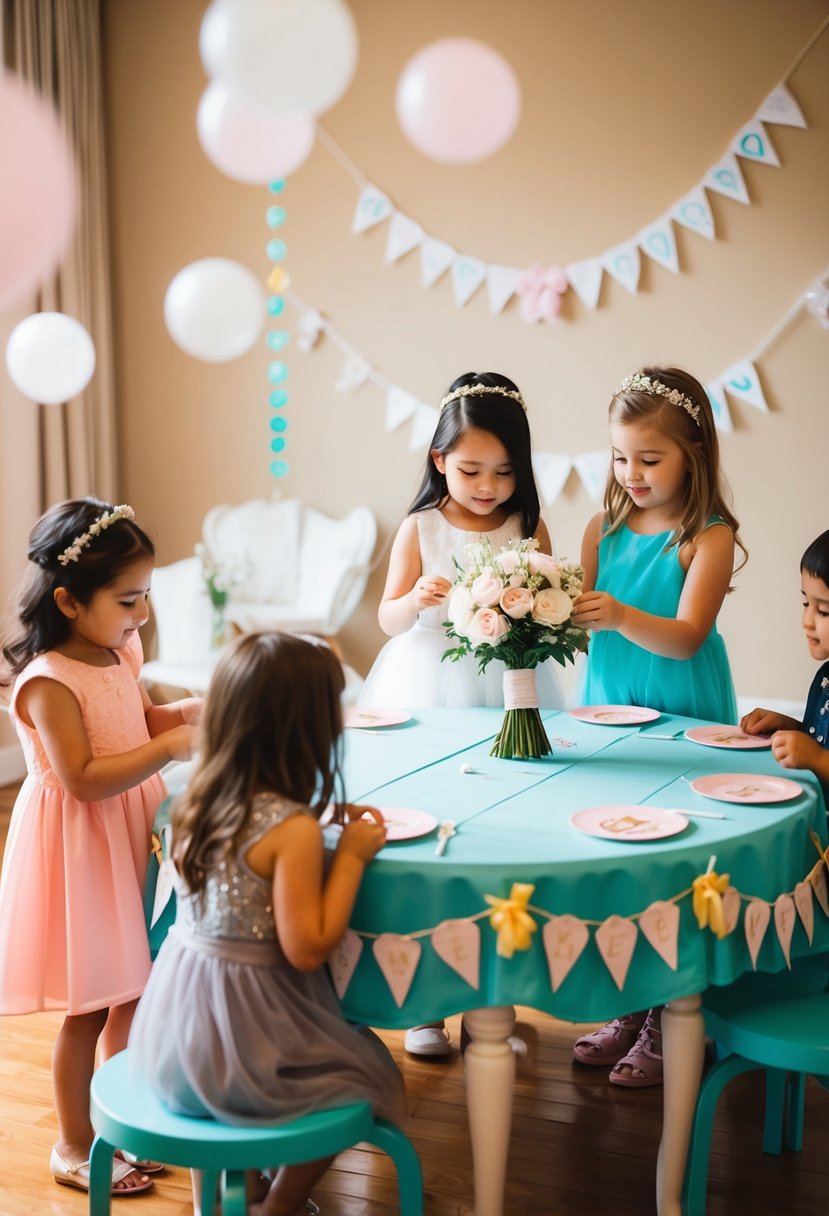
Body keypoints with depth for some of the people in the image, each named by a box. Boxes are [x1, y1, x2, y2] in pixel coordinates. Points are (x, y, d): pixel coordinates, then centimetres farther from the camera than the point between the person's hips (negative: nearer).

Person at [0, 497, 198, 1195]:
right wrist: (170, 747, -29)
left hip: (129, 838, 8)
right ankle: (74, 1148, 23)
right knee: (89, 1008, 4)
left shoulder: (118, 654, 3)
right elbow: (82, 778, -27)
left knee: (134, 992, 18)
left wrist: (193, 710, -1)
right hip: (80, 851, -8)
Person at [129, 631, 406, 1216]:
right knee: (371, 1078, 19)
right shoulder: (292, 828, -24)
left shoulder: (201, 800, -2)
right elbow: (308, 948, -21)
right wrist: (351, 856, -14)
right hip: (243, 1030, -7)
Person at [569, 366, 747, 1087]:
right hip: (607, 710, 5)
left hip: (683, 721, -4)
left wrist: (621, 616, -36)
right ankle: (627, 1008, 23)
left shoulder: (709, 536, -10)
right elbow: (579, 617, 4)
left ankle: (668, 1024, 13)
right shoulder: (605, 528, 6)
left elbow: (686, 636, -19)